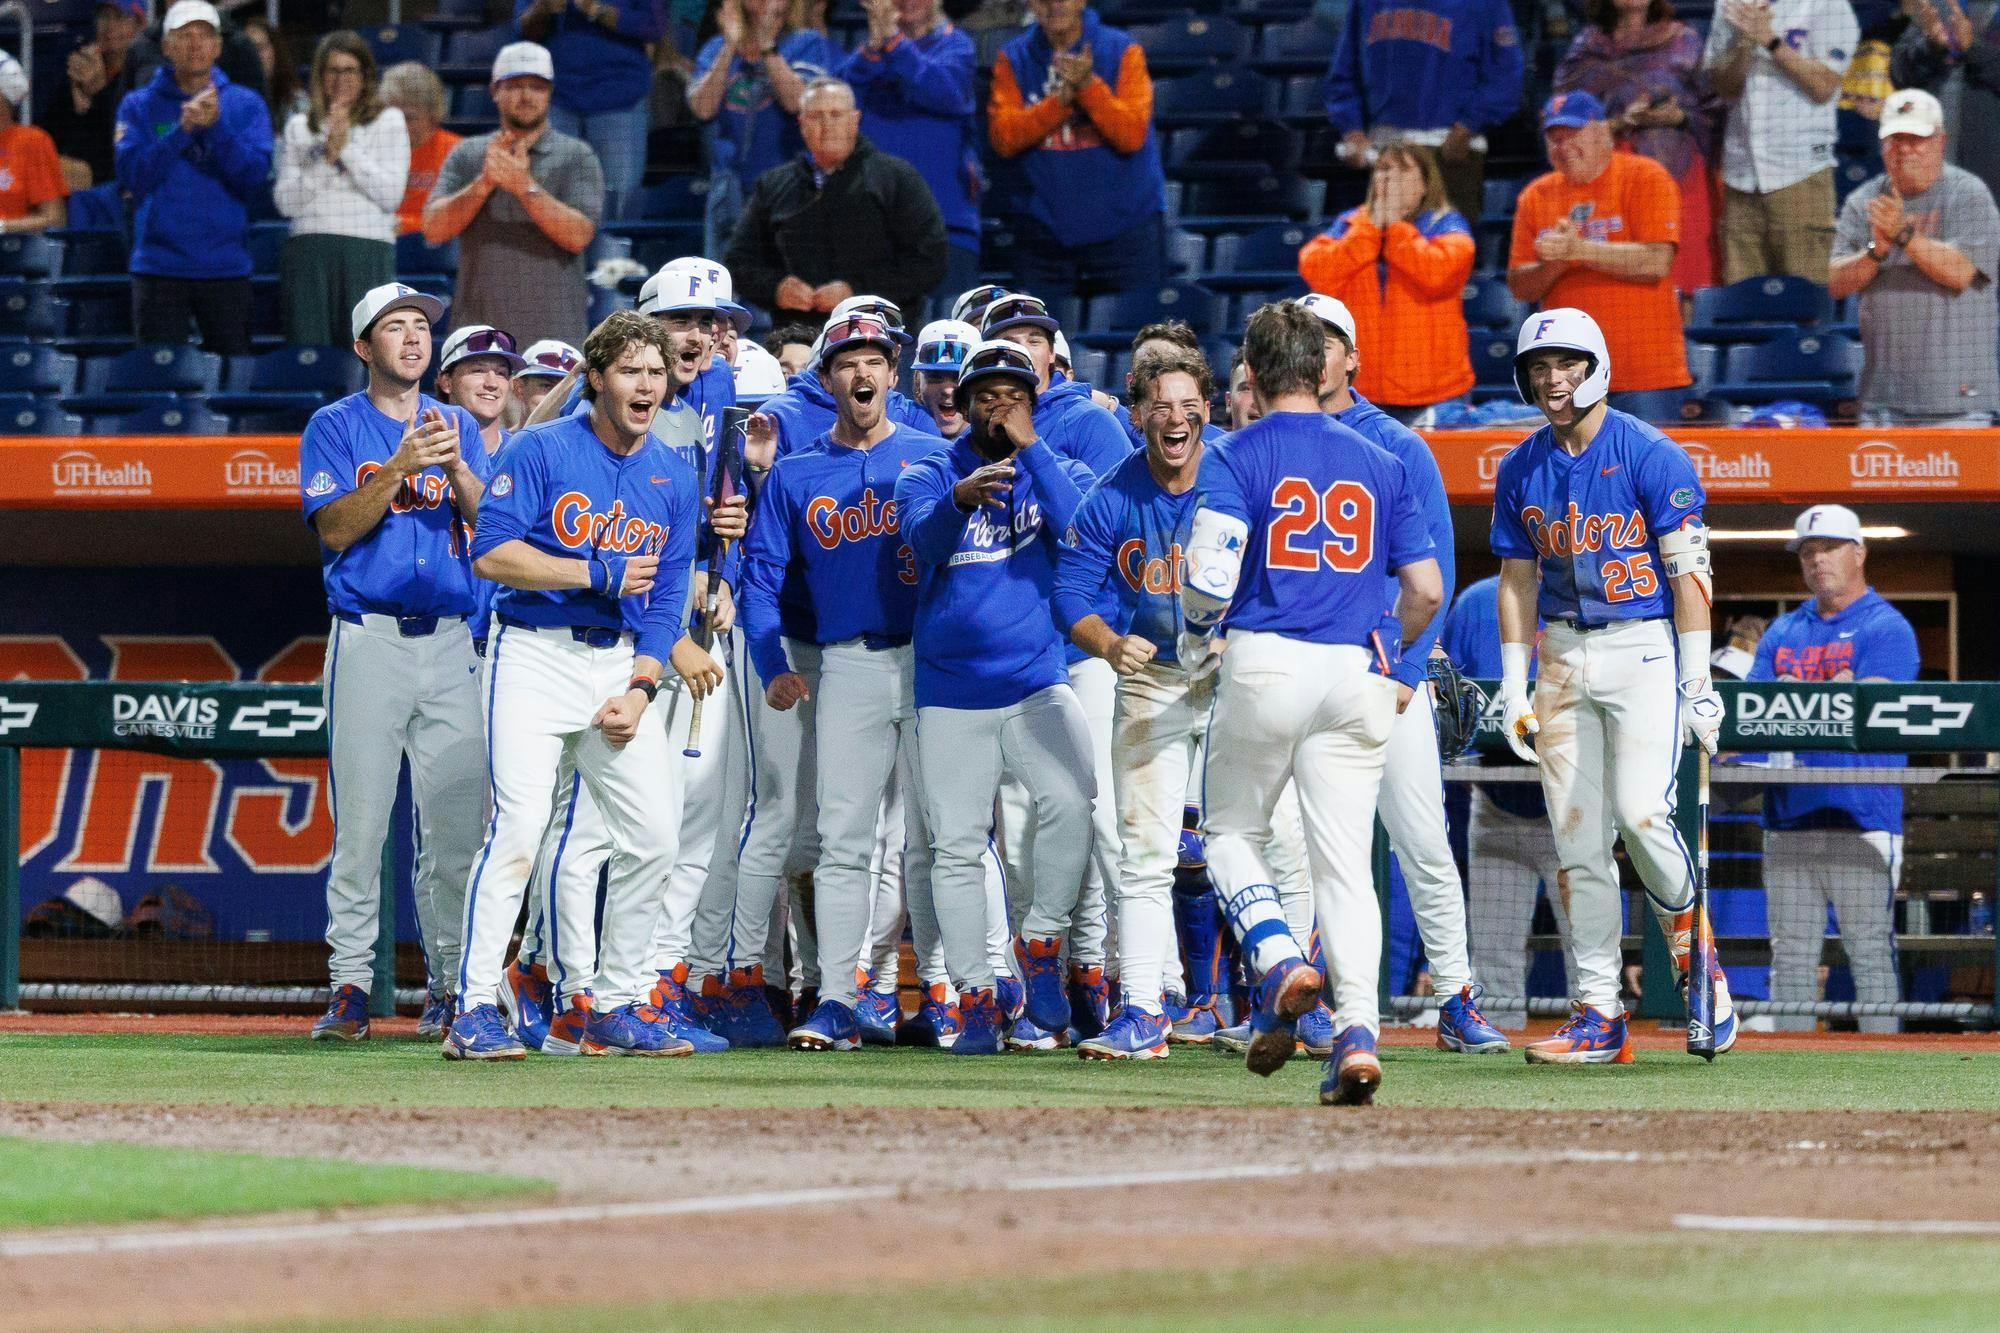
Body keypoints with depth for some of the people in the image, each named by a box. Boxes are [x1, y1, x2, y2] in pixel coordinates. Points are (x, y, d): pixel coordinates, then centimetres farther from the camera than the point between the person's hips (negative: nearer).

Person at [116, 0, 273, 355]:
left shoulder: (245, 105, 7)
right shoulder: (140, 106, 6)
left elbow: (254, 176, -5)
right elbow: (133, 176, -7)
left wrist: (216, 127, -18)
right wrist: (183, 130, -17)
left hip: (226, 267, 1)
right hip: (160, 267, -1)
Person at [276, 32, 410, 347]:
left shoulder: (388, 121, 12)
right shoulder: (299, 127, 16)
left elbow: (391, 194, 1)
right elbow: (286, 202, 6)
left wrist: (347, 148, -1)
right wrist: (327, 158, -4)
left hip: (368, 248, -2)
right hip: (309, 247, 2)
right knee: (306, 350, -6)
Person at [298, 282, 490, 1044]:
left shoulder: (458, 426, 15)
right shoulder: (336, 427, 6)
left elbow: (493, 522, 4)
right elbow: (335, 529, -6)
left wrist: (457, 470, -14)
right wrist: (400, 470, -18)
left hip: (450, 639, 3)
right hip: (370, 638, -3)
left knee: (456, 824, 1)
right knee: (360, 821, -7)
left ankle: (450, 983, 9)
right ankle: (350, 985, -4)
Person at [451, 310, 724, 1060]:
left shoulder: (673, 478, 10)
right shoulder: (542, 451, -5)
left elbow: (664, 597, 10)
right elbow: (491, 554, -13)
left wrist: (641, 688, -3)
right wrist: (599, 576, -15)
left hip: (621, 663, 6)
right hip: (535, 655, -6)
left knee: (654, 835, 1)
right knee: (518, 825, -16)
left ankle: (609, 1003, 14)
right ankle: (474, 1011, -15)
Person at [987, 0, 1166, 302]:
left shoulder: (1122, 51, 0)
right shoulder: (1013, 59, 6)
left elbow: (1131, 135, -9)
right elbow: (1003, 139, -6)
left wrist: (1088, 86, -22)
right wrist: (1060, 100, -18)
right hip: (1044, 229, 2)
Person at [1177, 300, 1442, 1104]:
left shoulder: (1236, 458, -1)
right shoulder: (1379, 465, 11)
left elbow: (1210, 577, -12)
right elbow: (1426, 592, 9)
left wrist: (1194, 642, 8)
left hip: (1265, 666, -3)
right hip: (1358, 676, 3)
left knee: (1232, 831, 15)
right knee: (1344, 859, 3)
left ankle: (1278, 962, -10)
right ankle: (1357, 1030, -12)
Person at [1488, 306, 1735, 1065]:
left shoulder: (1653, 458, -8)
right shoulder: (1521, 470, 8)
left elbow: (1689, 575, -10)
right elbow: (1517, 579, 13)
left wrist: (1697, 686, -14)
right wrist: (1514, 688, 7)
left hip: (1646, 648, -5)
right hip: (1564, 654, 5)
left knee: (1641, 814, -19)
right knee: (1577, 838, 0)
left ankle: (1690, 937, 10)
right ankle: (1599, 1016, 3)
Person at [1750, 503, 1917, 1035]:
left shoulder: (1886, 628, 0)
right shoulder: (1783, 632, 19)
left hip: (1861, 818, -6)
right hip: (1789, 821, 6)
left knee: (1870, 952, -6)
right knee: (1791, 956, 5)